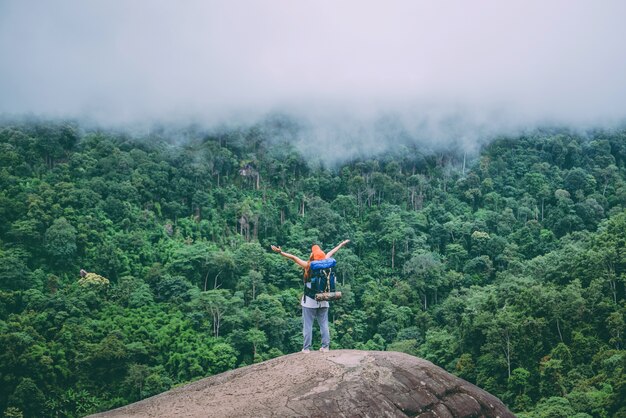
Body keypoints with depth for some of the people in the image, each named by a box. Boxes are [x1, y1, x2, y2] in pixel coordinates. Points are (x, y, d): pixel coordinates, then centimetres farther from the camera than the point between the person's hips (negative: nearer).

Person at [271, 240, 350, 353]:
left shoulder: (308, 266, -11)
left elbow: (293, 257, -14)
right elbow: (331, 253, 14)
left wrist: (280, 252, -13)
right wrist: (342, 244, 26)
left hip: (310, 301, -4)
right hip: (323, 301, 4)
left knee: (308, 325, 0)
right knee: (324, 324, 9)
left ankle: (306, 348, 0)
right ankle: (325, 347, 11)